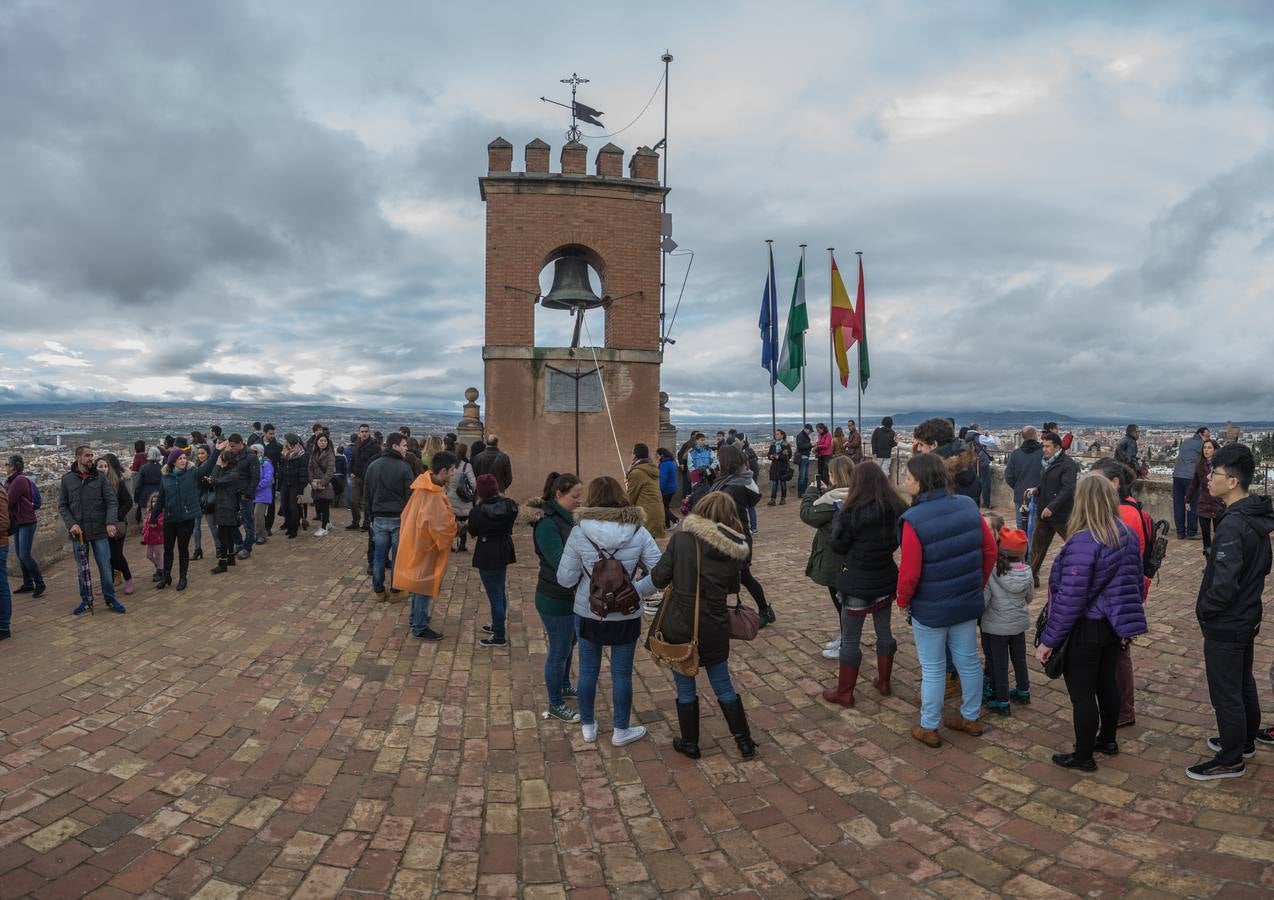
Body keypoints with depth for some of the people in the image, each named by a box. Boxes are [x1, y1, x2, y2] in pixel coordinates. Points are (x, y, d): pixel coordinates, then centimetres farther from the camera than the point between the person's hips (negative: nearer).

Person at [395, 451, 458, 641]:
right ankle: (420, 628, 13)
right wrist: (454, 528, -9)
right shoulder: (435, 495, -27)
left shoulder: (424, 484, 1)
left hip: (415, 541, 9)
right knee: (425, 584, 3)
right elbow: (441, 525, -29)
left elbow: (407, 514, 12)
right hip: (425, 545, -9)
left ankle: (416, 617, 37)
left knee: (419, 582, 22)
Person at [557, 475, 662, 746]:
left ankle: (588, 726, 35)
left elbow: (565, 578, -10)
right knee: (622, 674, 15)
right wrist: (636, 591, -4)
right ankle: (621, 731, 31)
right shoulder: (638, 532, -11)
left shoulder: (579, 532, -13)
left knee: (588, 670, 18)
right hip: (626, 616, 0)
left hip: (588, 614, 0)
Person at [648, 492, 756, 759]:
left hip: (679, 626, -2)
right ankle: (745, 742, 29)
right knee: (724, 687, 20)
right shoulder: (735, 550, -4)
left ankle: (690, 744, 30)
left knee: (685, 688, 16)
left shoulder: (681, 539, -14)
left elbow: (658, 579, -11)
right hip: (714, 629, 3)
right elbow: (733, 588, 8)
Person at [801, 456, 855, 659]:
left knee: (840, 599, 5)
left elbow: (808, 514, -18)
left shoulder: (834, 499, -24)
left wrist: (812, 492, -5)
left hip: (834, 561, -8)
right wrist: (825, 492, 4)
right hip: (850, 558, 8)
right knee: (842, 599, 21)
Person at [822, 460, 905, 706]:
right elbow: (897, 541, 10)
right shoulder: (896, 508, -3)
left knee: (850, 639, 6)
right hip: (885, 579, 6)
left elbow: (836, 545, -12)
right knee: (884, 631, 20)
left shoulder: (852, 511, -21)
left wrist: (838, 517, -2)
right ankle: (884, 682, 35)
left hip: (857, 583, -5)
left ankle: (844, 693, 16)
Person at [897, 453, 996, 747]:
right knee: (968, 661, 20)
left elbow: (909, 572, -21)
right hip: (967, 602, 5)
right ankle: (970, 718, 38)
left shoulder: (914, 519, -24)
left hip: (930, 609, -5)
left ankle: (929, 728, 25)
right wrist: (978, 584, 14)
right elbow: (990, 551, 0)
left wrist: (903, 601, -3)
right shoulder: (968, 506, -6)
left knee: (932, 669, 10)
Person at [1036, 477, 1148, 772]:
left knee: (1081, 693, 7)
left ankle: (1084, 756, 21)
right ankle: (1107, 740, 42)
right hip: (1113, 626, 8)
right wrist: (1127, 621, 24)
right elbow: (1137, 582, 11)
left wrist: (1048, 640, -16)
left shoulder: (1083, 543, -27)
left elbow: (1069, 600, -25)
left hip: (1085, 630, -8)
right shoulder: (1128, 535, -1)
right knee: (1106, 682, 24)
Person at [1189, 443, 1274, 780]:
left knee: (1226, 693, 6)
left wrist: (1203, 608, -13)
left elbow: (1224, 585, -30)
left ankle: (1230, 760, 19)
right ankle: (1246, 740, 41)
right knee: (1244, 684, 24)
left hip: (1225, 626, -9)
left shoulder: (1232, 525, -29)